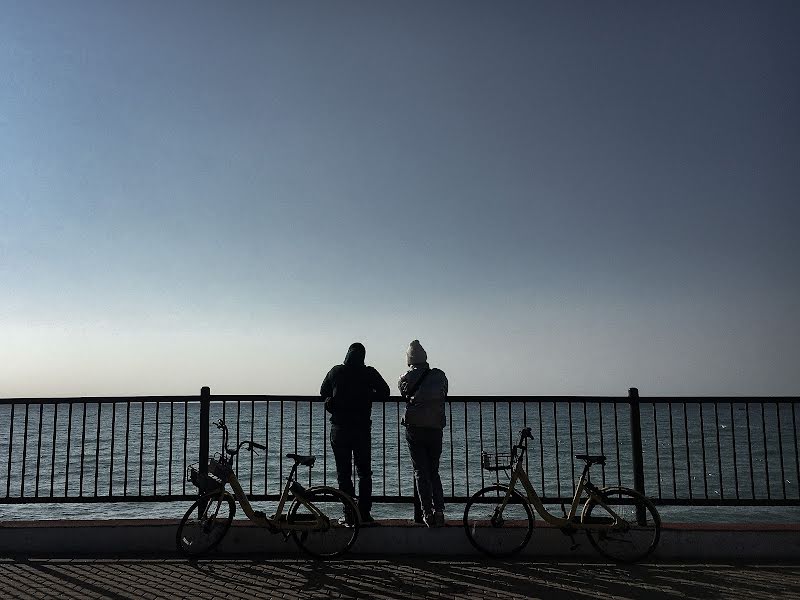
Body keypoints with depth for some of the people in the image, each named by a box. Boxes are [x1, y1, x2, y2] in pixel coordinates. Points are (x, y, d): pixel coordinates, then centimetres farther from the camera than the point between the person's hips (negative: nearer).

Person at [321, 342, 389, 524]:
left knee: (343, 472, 7)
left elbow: (323, 392, 14)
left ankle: (349, 514, 4)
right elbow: (384, 392, -1)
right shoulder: (369, 373, -4)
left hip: (339, 429, 0)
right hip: (362, 429, 0)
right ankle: (365, 513, 9)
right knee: (364, 472, 11)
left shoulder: (335, 371, 1)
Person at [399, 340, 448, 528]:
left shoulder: (405, 379, -3)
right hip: (435, 429, 2)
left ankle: (428, 513, -1)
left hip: (414, 429, -2)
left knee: (421, 472, 4)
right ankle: (439, 511, 4)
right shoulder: (440, 375, 2)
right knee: (434, 471, 14)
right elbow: (444, 397, 13)